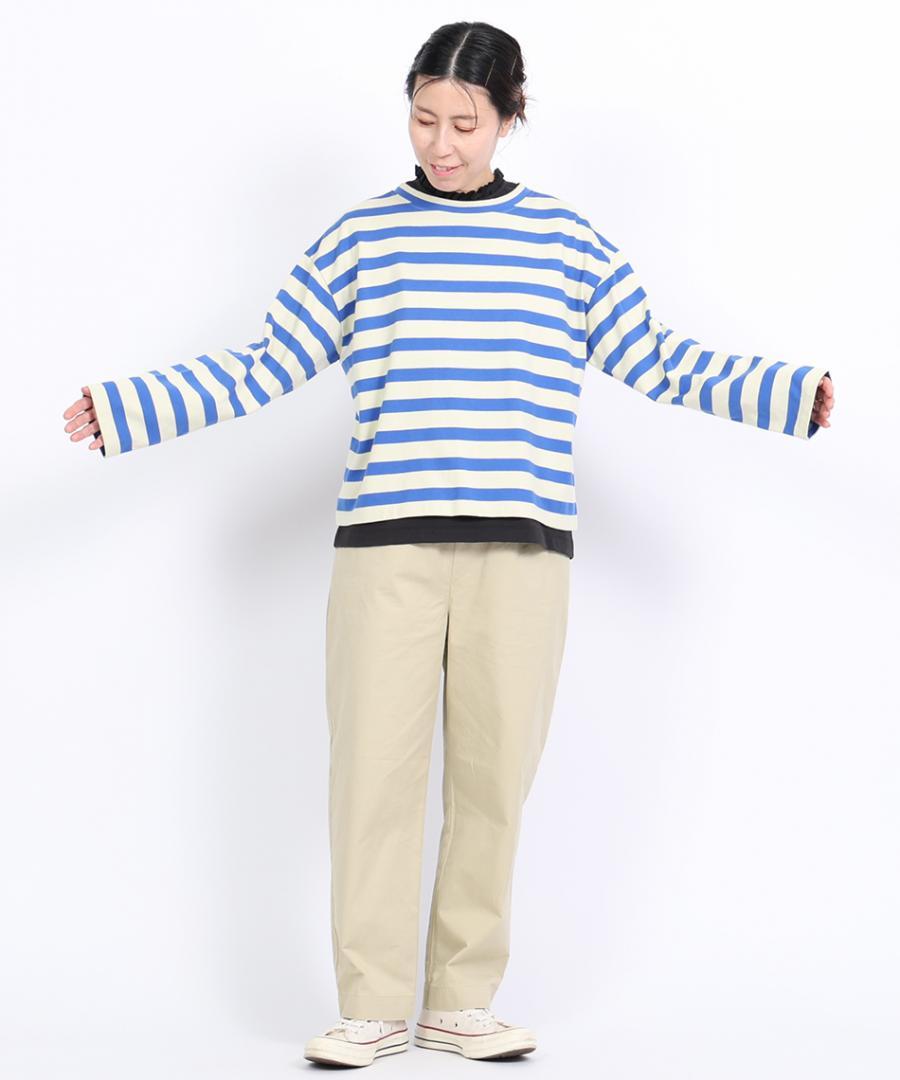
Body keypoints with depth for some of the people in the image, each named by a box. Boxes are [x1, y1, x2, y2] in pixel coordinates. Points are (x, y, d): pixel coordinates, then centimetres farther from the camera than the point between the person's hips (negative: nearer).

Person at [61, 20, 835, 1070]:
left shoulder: (566, 239, 11)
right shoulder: (359, 239, 9)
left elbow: (657, 359, 13)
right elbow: (263, 366, 10)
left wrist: (793, 392, 6)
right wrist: (125, 408, 4)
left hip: (521, 548, 1)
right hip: (385, 545, 0)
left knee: (495, 777, 2)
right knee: (373, 770, -3)